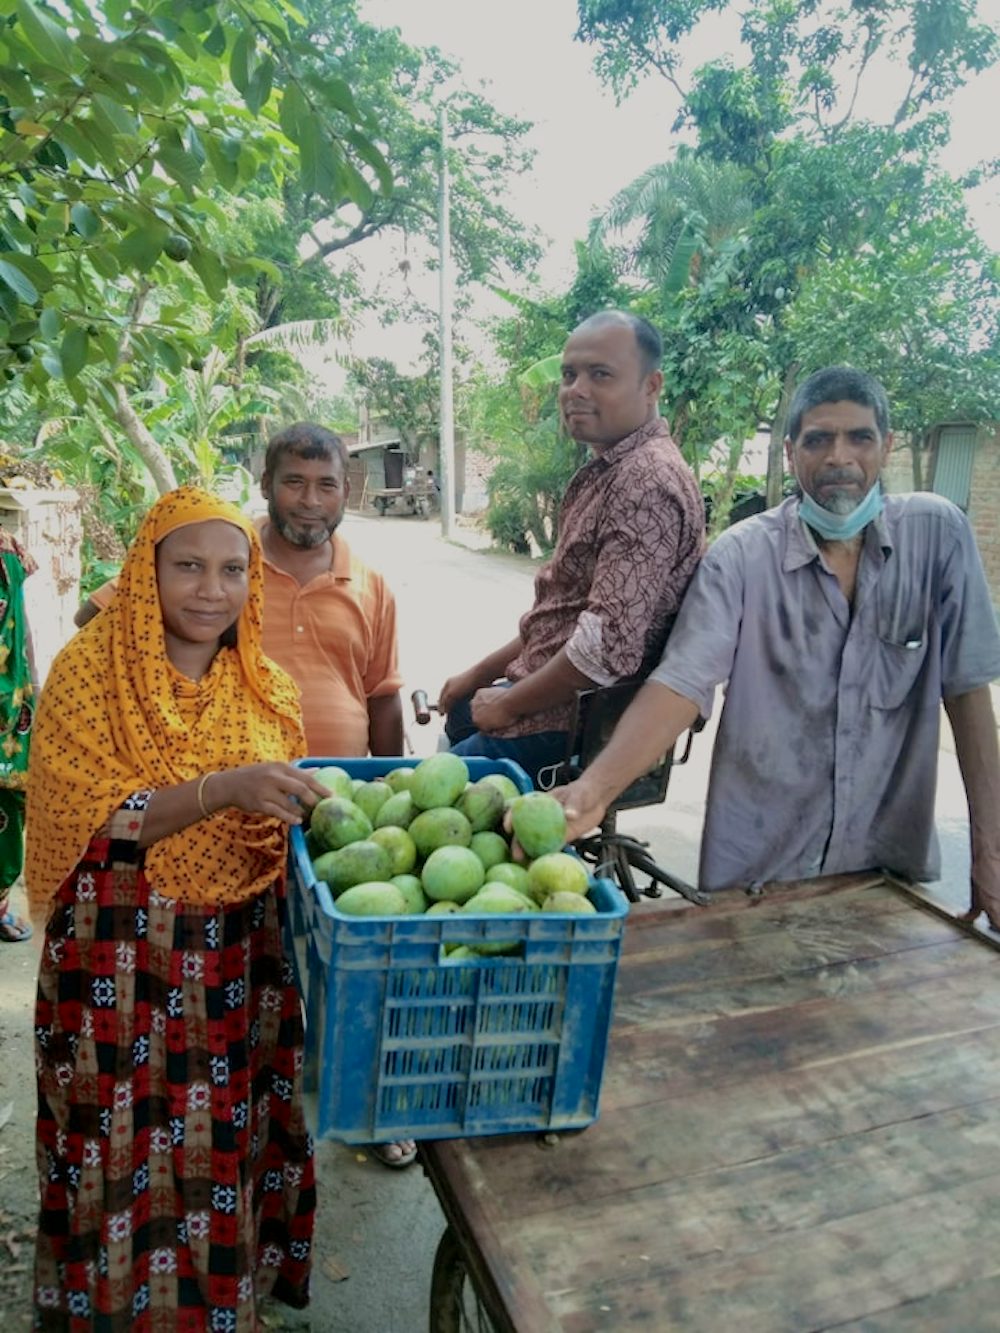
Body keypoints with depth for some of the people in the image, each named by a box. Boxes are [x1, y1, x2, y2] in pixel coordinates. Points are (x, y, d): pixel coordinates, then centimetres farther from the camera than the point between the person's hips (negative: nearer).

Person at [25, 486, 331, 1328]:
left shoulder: (266, 689, 1)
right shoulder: (89, 673, -10)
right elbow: (94, 823, -17)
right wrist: (222, 790, -31)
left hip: (240, 962, 4)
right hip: (121, 965, -3)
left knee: (230, 1141, 16)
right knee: (132, 1151, 10)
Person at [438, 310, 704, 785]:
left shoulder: (646, 482, -23)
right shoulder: (608, 470, 11)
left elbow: (609, 646, -31)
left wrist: (508, 703, -16)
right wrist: (480, 674, 15)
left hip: (578, 722, -10)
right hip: (551, 689, 10)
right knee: (455, 715, 30)